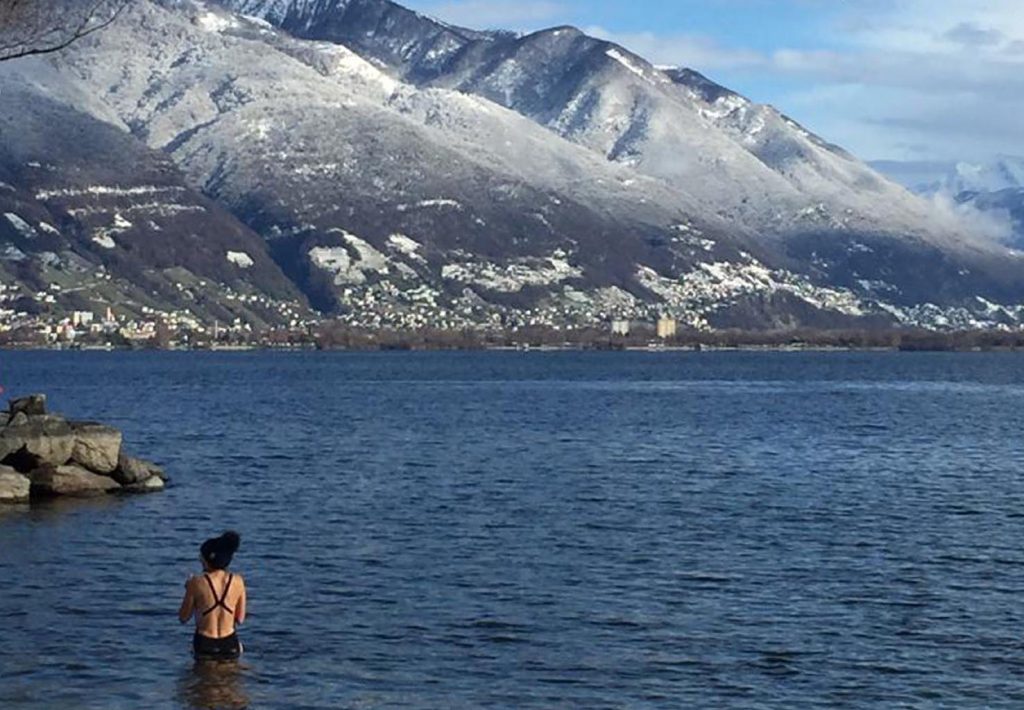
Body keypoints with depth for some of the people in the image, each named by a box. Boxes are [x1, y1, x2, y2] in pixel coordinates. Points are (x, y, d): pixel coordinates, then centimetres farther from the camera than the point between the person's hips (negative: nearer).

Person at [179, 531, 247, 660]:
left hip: (205, 649, -1)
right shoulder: (237, 581, -3)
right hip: (230, 648, 1)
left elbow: (183, 618, -1)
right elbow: (240, 619, 6)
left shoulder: (197, 582, -11)